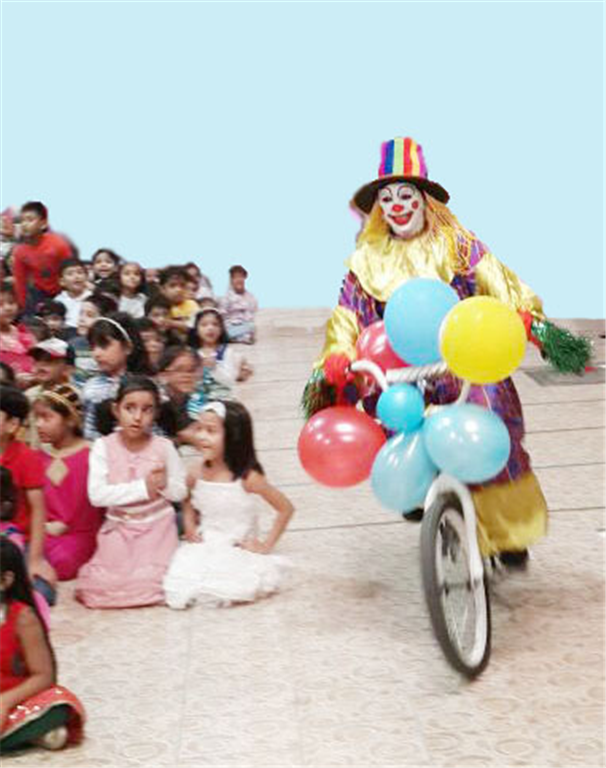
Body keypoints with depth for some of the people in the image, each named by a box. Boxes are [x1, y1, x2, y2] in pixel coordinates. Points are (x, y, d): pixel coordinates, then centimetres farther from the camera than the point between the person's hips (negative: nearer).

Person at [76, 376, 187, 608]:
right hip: (119, 527, 0)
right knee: (99, 587, -10)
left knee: (150, 584, -15)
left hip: (157, 526, 0)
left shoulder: (163, 447, -8)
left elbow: (180, 492, 0)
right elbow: (97, 494, -18)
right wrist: (143, 487, -21)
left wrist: (164, 484, -24)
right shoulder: (104, 446, -9)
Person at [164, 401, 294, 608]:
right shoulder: (199, 473, -1)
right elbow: (188, 503, 21)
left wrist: (266, 545, -8)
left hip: (237, 550, -3)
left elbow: (285, 508, -9)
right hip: (204, 547, 4)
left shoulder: (247, 477, -14)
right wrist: (190, 526, 3)